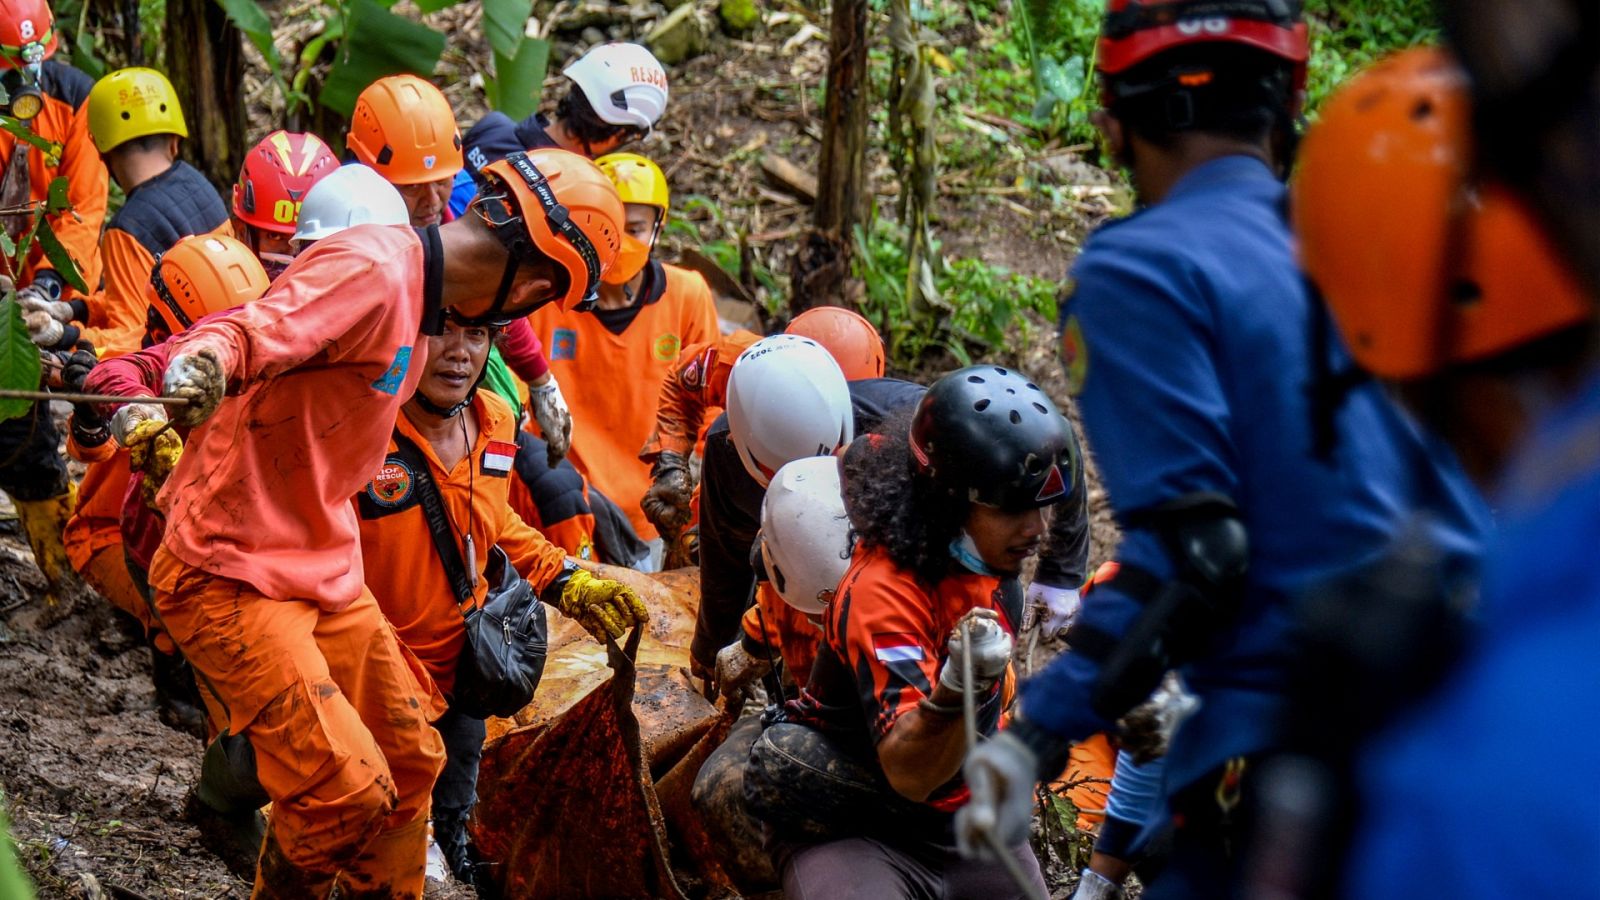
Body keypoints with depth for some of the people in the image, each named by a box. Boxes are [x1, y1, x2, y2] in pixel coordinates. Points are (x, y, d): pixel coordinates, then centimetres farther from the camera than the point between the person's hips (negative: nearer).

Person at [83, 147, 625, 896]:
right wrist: (205, 364, -55)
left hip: (324, 572, 10)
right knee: (347, 789, -15)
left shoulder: (416, 289, 8)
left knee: (409, 763, 15)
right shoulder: (371, 270, -24)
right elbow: (247, 333, -36)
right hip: (233, 578, -10)